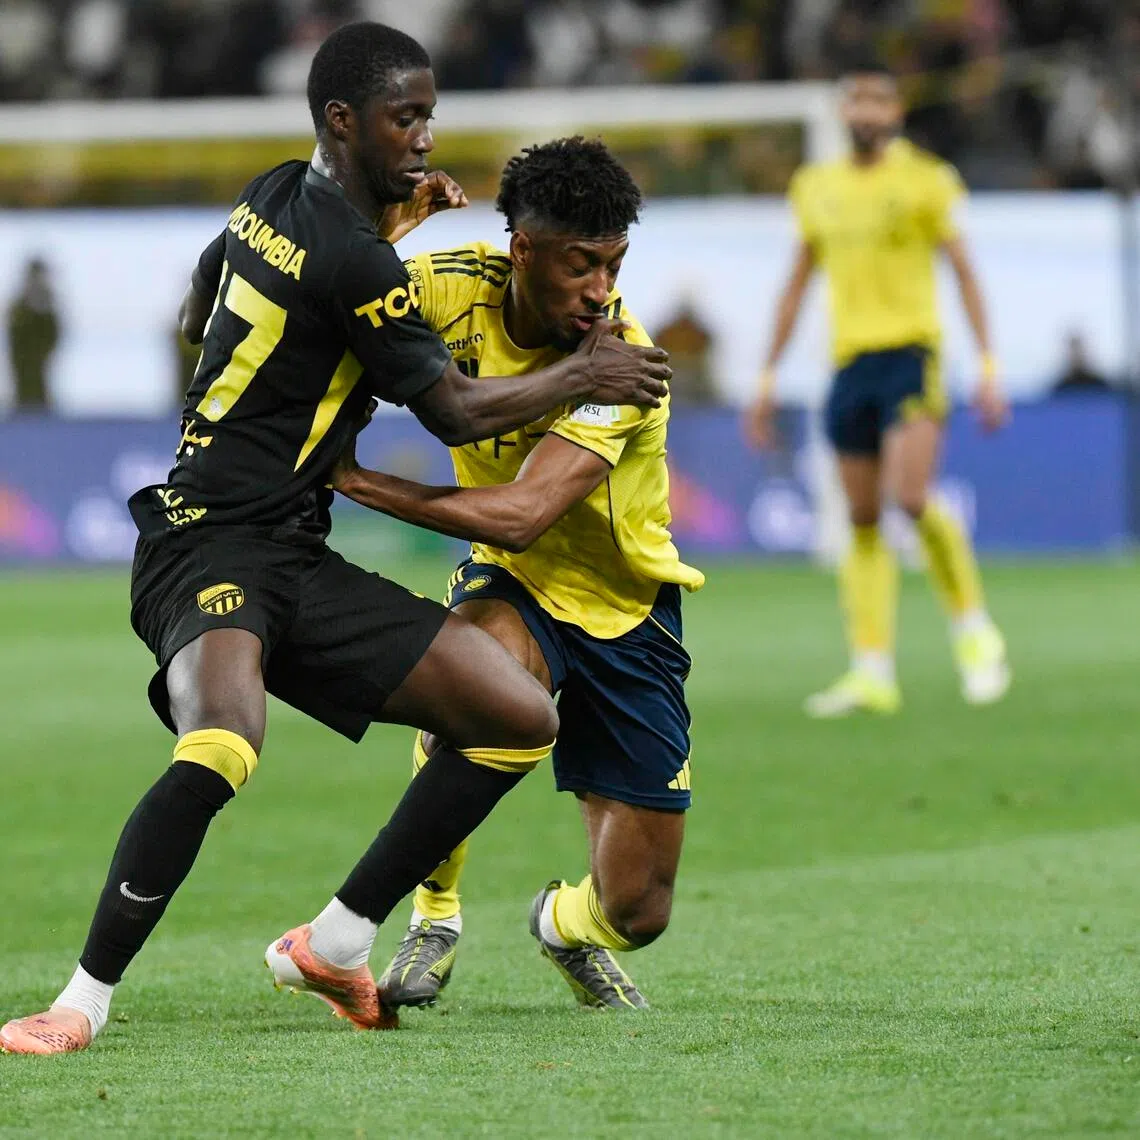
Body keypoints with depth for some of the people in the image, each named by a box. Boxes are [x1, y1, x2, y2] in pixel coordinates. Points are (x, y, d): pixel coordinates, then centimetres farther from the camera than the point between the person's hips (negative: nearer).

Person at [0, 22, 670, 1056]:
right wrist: (584, 376, 7)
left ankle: (334, 944, 12)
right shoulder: (352, 261, -17)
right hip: (212, 547, -10)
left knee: (521, 717, 4)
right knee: (221, 747, -39)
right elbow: (456, 412, -8)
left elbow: (198, 309, 30)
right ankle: (84, 1002, -28)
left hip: (297, 564, 10)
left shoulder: (276, 197, 11)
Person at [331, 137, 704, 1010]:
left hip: (626, 611, -1)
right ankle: (433, 919, -17)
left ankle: (565, 923, 38)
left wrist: (357, 480, -35)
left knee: (638, 911, -2)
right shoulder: (456, 288, -16)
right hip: (512, 585, 1)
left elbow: (520, 515, -36)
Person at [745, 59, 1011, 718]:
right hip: (850, 361, 5)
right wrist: (769, 378, 19)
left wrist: (989, 366, -7)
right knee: (863, 524, 2)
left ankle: (974, 629, -3)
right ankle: (873, 670, 2)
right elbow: (798, 286, 21)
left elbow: (964, 271, 0)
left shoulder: (923, 180, 0)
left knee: (909, 497, -21)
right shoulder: (817, 188, 13)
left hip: (912, 353, -5)